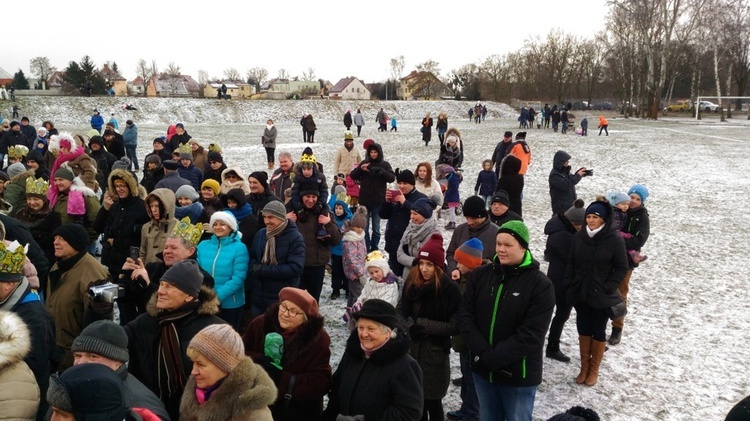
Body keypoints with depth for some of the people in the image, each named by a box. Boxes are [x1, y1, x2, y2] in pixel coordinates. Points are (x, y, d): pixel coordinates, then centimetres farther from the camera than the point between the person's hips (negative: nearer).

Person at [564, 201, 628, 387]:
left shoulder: (614, 240, -13)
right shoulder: (579, 237, -2)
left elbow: (622, 268, -7)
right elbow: (571, 262, 7)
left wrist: (608, 288, -13)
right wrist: (569, 284, -1)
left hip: (602, 295, -3)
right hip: (580, 293, 3)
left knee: (598, 331, 9)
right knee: (583, 329, 13)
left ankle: (594, 369, 24)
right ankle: (584, 366, 28)